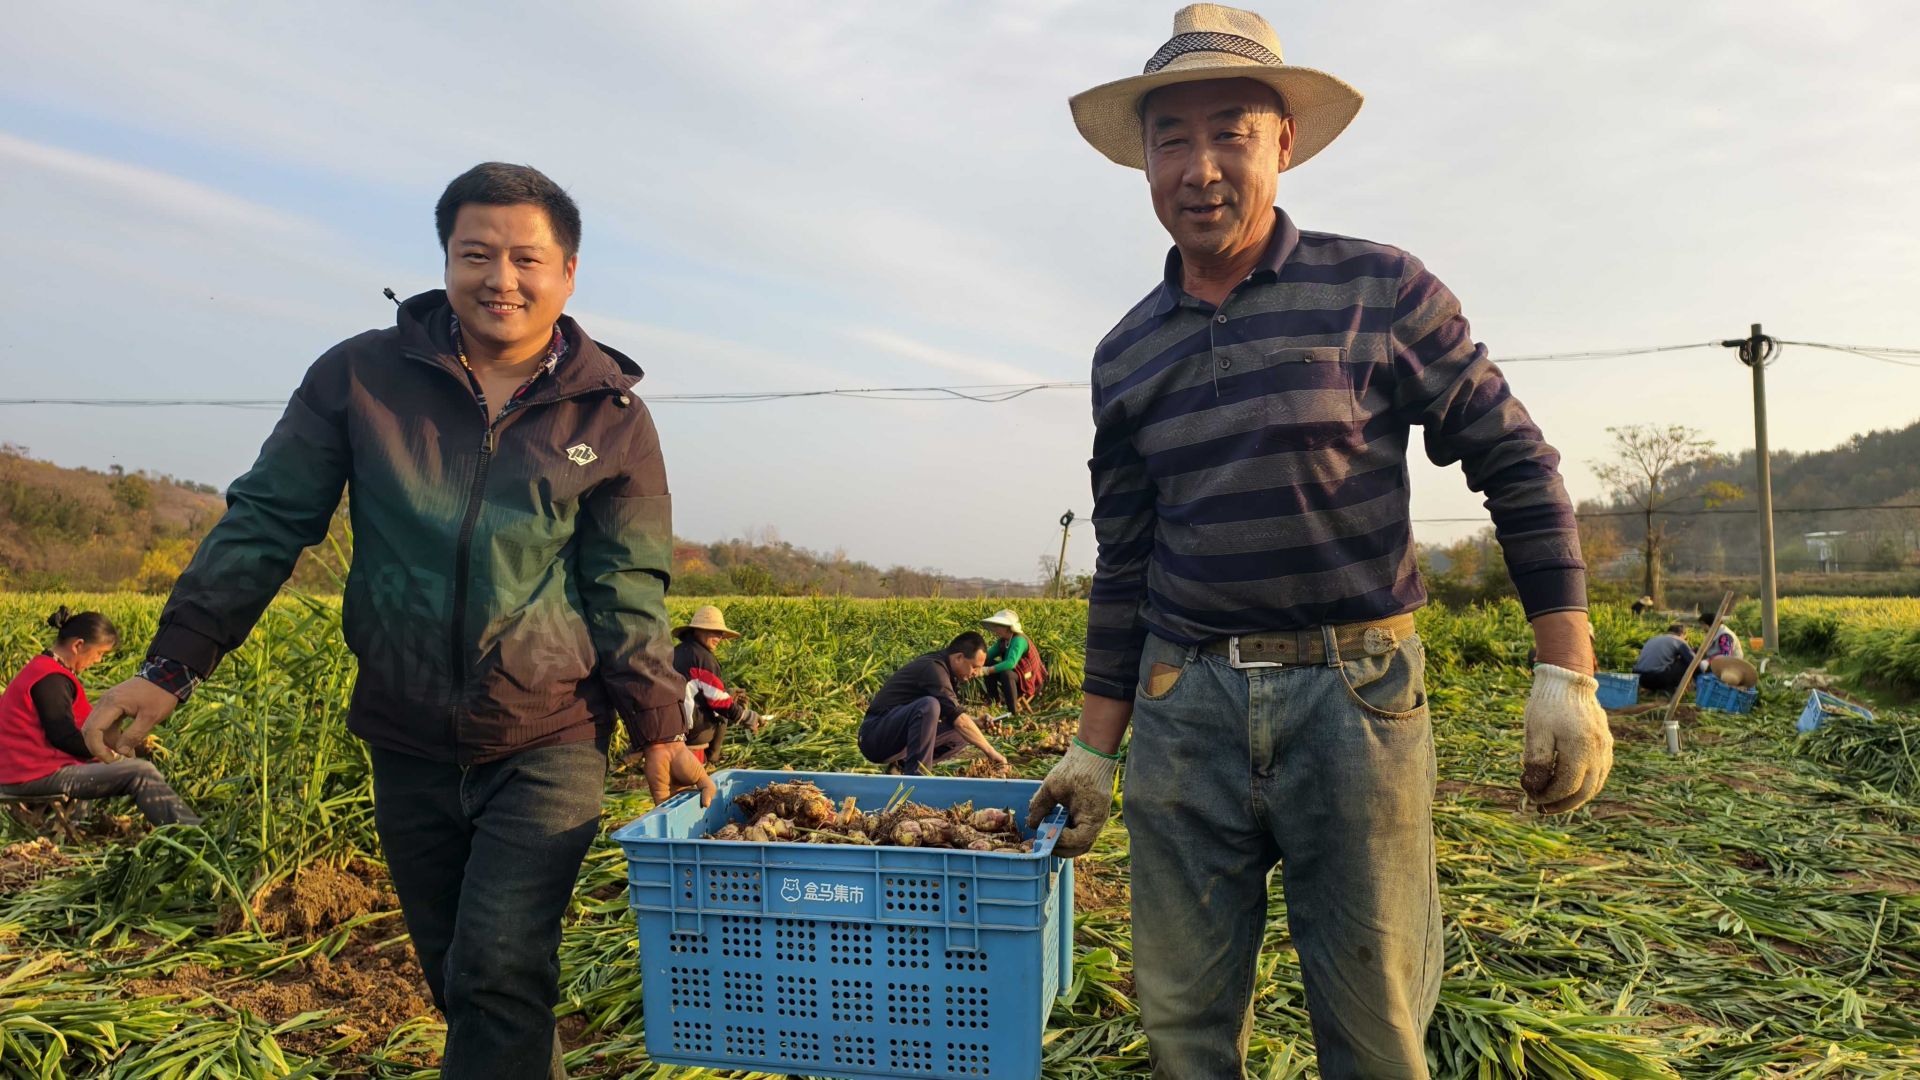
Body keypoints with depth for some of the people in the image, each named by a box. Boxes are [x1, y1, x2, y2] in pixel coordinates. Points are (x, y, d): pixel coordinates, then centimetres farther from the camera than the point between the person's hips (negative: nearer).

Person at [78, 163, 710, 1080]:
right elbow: (264, 522, 1)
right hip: (409, 745, 3)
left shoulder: (611, 418, -4)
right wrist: (172, 667, -6)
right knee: (455, 980, 15)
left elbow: (628, 591, 0)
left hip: (550, 741, -2)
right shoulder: (361, 376, -2)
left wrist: (658, 729, -5)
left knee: (499, 973, -12)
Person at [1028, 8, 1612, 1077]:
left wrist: (1568, 673, -8)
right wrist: (1094, 749, 13)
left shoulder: (1381, 291, -1)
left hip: (1356, 696, -3)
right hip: (1185, 707, 3)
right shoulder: (1126, 355, 9)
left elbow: (1519, 468, 0)